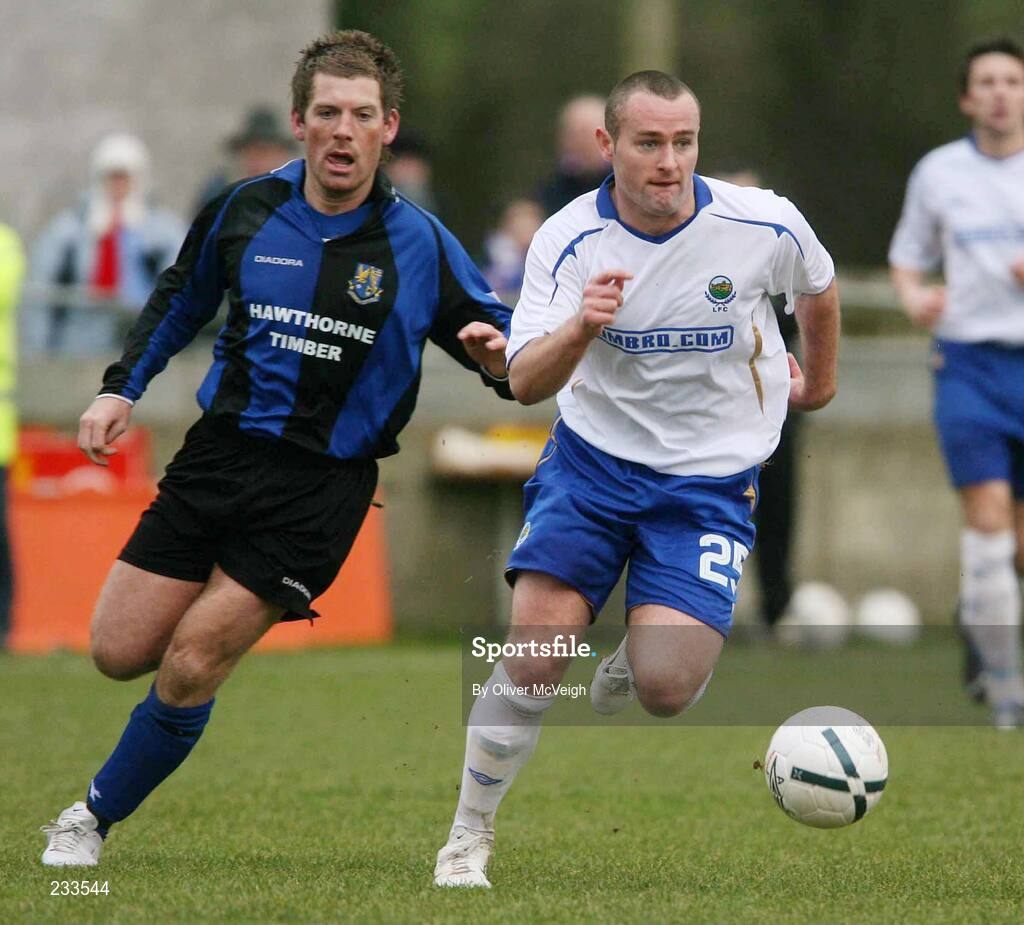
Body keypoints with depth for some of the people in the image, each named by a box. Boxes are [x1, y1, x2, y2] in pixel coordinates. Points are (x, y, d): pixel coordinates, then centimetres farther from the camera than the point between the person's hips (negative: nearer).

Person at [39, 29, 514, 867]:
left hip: (324, 486, -3)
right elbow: (180, 298, 20)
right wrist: (122, 387, 10)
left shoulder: (419, 242, -6)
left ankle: (93, 818, 11)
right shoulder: (247, 209, 2)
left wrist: (497, 354, -24)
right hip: (219, 453, 3)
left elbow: (498, 343, -1)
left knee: (189, 671, -9)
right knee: (119, 652, -1)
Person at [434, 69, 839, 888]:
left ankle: (633, 665, 21)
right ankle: (470, 836, 5)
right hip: (593, 454, 0)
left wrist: (819, 382, 28)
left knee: (665, 687, -18)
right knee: (535, 656, -15)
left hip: (711, 477, 0)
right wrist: (581, 327, -38)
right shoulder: (570, 239, -12)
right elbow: (525, 383, -18)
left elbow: (818, 288, 12)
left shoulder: (764, 226, -12)